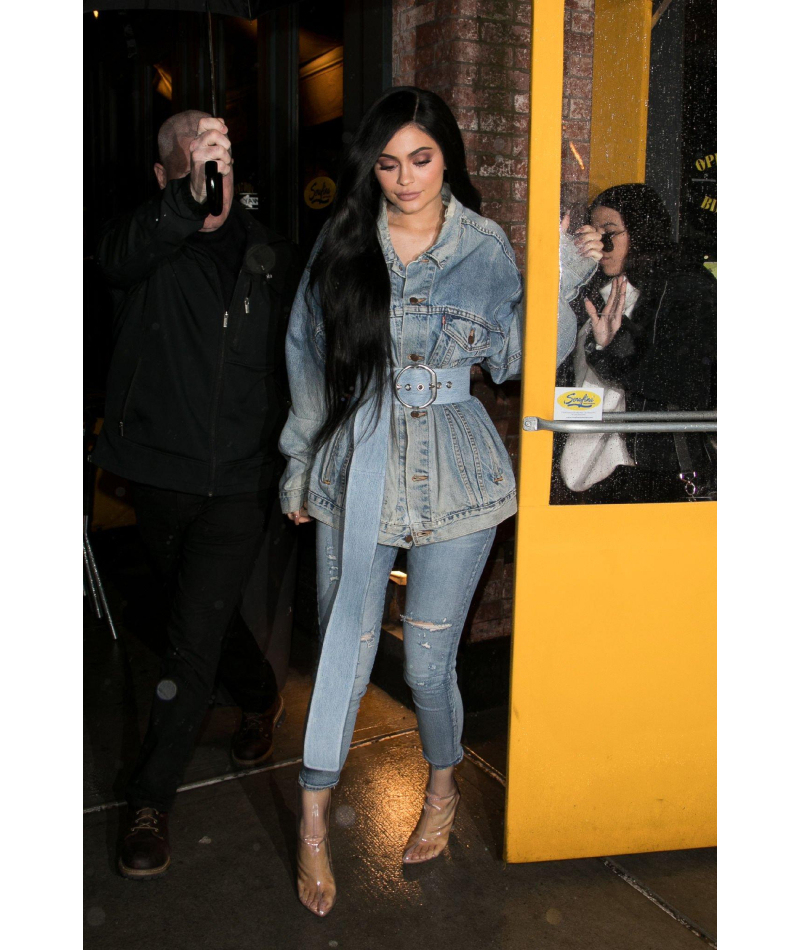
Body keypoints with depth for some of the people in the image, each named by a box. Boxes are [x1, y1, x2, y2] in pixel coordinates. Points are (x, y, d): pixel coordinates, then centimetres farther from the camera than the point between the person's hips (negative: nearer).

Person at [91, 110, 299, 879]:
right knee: (207, 618, 19)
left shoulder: (269, 257, 5)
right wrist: (188, 198, -44)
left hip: (240, 481, -1)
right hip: (159, 474, 1)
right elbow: (116, 259, -28)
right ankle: (259, 699, 48)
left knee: (192, 639, -7)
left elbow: (293, 367, 10)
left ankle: (150, 801, 8)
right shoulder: (149, 237, -2)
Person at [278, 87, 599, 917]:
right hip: (356, 467, 1)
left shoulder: (486, 248, 2)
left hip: (453, 473, -1)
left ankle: (443, 789, 36)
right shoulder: (343, 242, 3)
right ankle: (313, 825, 22)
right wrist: (299, 464, 12)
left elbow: (517, 358, 2)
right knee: (343, 655, 2)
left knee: (429, 663, 6)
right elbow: (307, 357, 9)